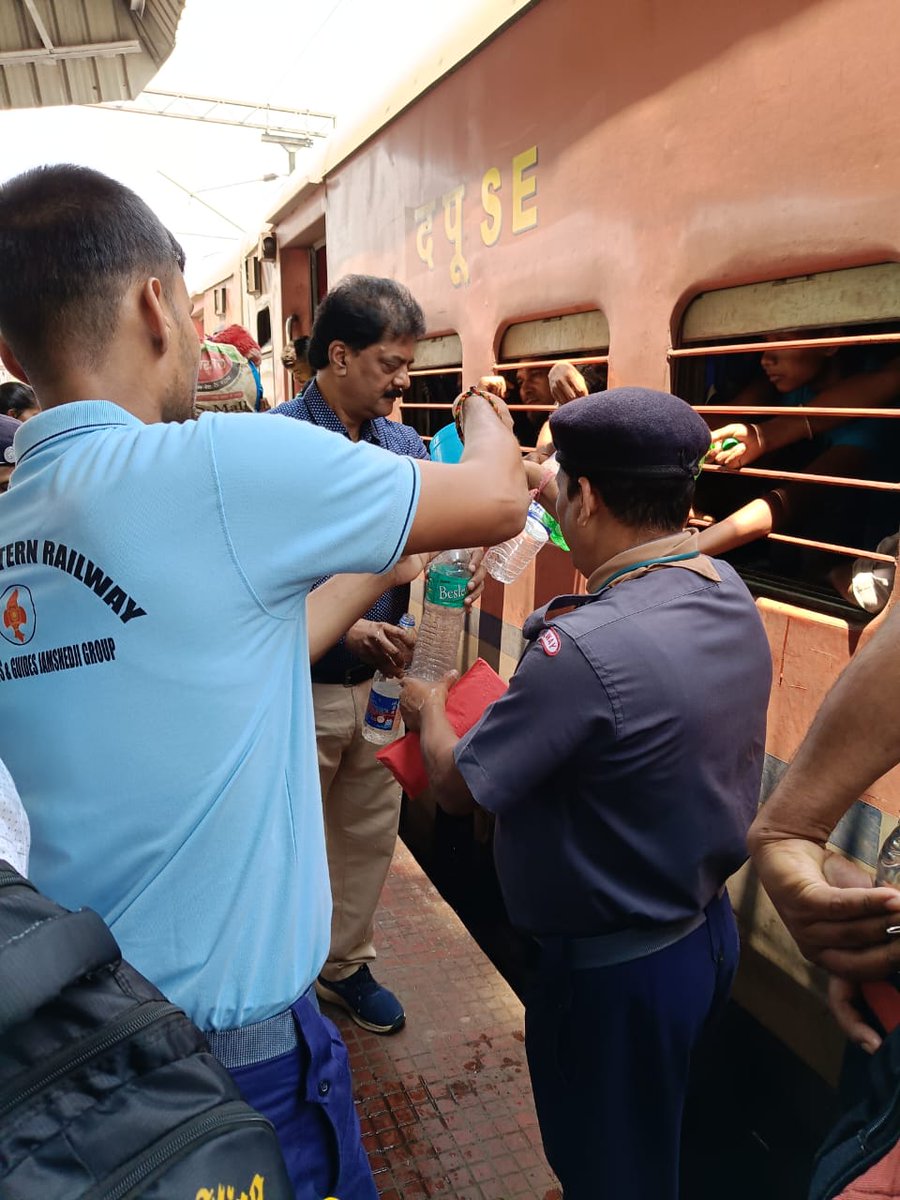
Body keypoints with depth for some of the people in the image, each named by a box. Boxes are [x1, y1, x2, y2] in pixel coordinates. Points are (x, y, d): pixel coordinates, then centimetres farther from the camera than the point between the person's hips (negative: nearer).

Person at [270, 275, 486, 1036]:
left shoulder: (404, 444, 4)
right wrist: (345, 628, -23)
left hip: (384, 677, 6)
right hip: (303, 683, -5)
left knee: (371, 831, 18)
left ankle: (347, 963, 41)